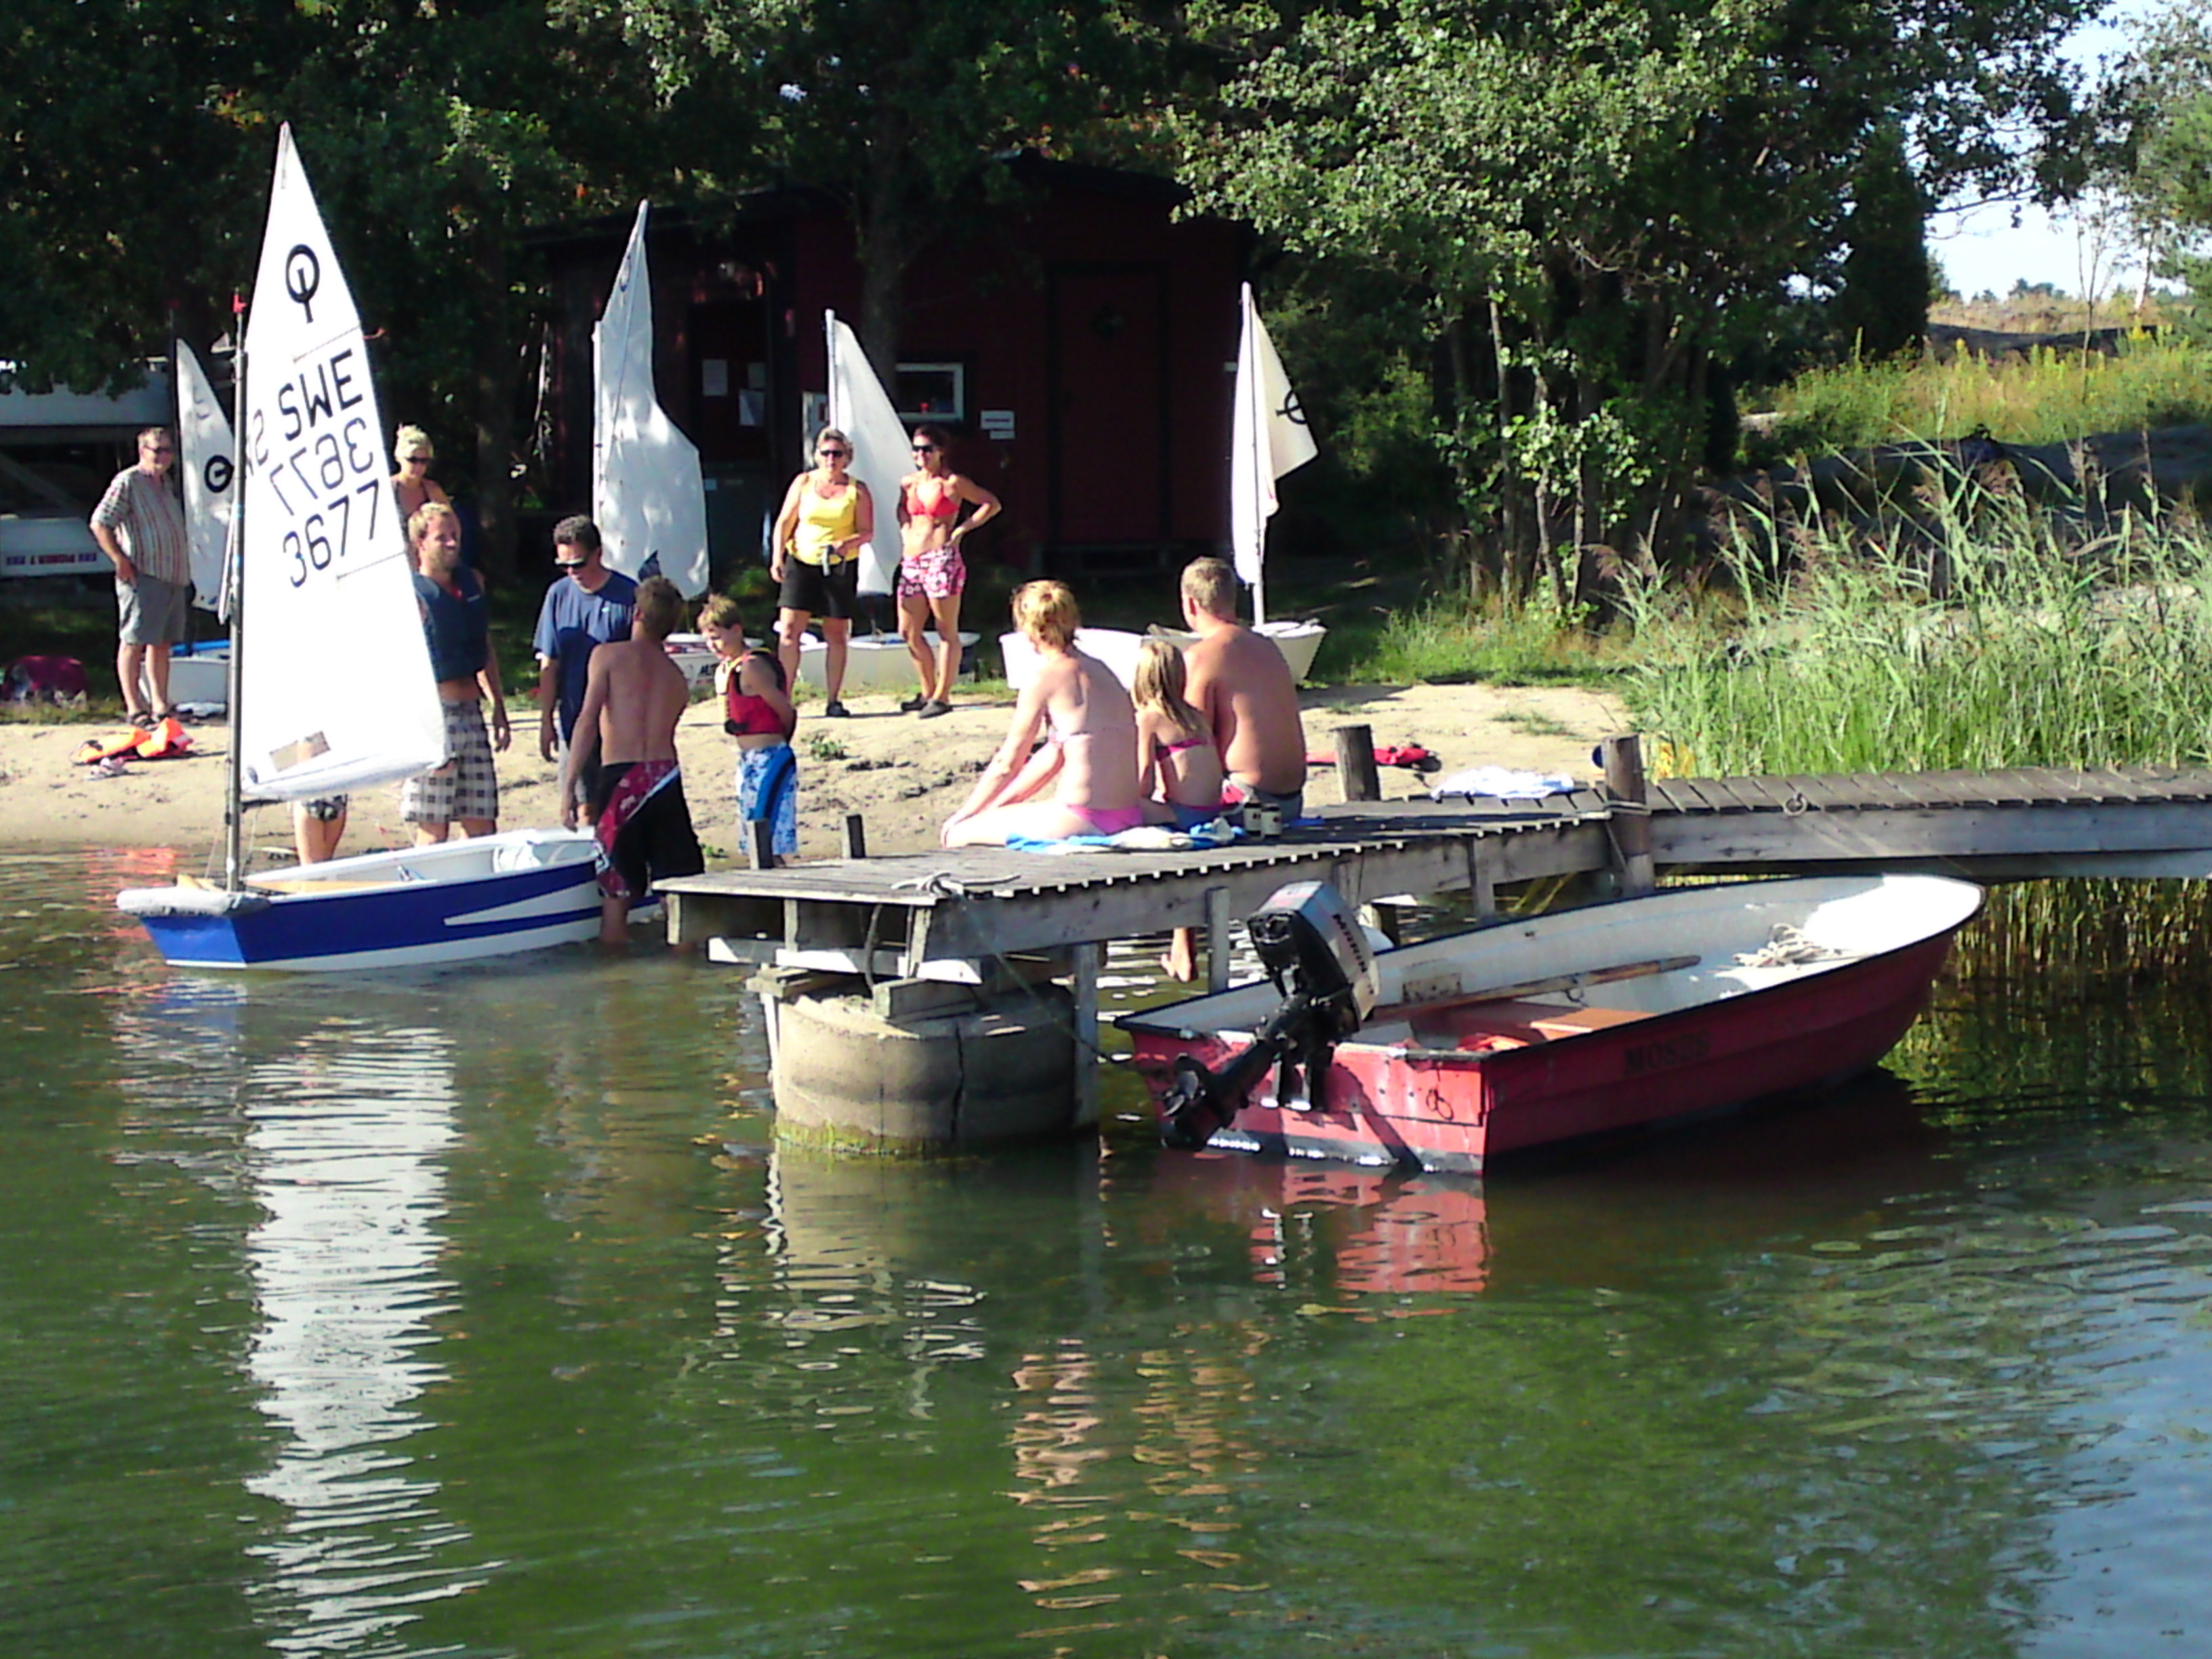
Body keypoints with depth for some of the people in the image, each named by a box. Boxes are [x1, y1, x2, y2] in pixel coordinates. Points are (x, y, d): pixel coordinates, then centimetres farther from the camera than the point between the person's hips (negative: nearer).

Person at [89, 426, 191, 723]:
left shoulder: (168, 482, 17)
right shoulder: (127, 482, -7)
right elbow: (99, 524, -12)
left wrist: (186, 572, 20)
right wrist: (120, 560, -16)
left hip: (174, 576, 8)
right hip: (142, 576, -8)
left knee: (162, 643, 10)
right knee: (134, 642, -4)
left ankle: (160, 704, 15)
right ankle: (134, 707, -2)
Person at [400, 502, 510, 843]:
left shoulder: (472, 583, 13)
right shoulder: (412, 594, -9)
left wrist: (499, 708, 20)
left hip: (471, 713, 7)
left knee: (482, 824, 7)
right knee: (433, 830, -4)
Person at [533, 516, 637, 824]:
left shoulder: (628, 596, -7)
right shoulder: (559, 594, 3)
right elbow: (549, 665, 8)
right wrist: (546, 721, 6)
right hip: (574, 718, 3)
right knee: (586, 808, 6)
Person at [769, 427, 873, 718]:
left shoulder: (857, 491, 3)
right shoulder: (804, 483, 6)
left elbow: (867, 532, 0)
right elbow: (784, 522, 7)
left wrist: (847, 544, -20)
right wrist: (778, 557, -4)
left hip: (841, 567, 0)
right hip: (801, 563, 0)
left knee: (836, 635, 3)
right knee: (789, 630, -8)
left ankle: (833, 701, 11)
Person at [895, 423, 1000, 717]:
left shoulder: (953, 483, -4)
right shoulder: (908, 483, 13)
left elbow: (991, 504, -2)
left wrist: (960, 530, -7)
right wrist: (905, 531, 15)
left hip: (941, 560, -7)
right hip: (911, 561, 7)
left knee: (947, 632, -3)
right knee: (908, 631, 7)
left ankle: (941, 696, -1)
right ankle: (928, 691, 20)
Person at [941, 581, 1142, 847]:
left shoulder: (1046, 676, -9)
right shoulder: (1097, 668, 14)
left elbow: (1007, 763, -4)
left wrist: (963, 815, 9)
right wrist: (997, 805, 25)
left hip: (1081, 819, -8)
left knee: (958, 834, 2)